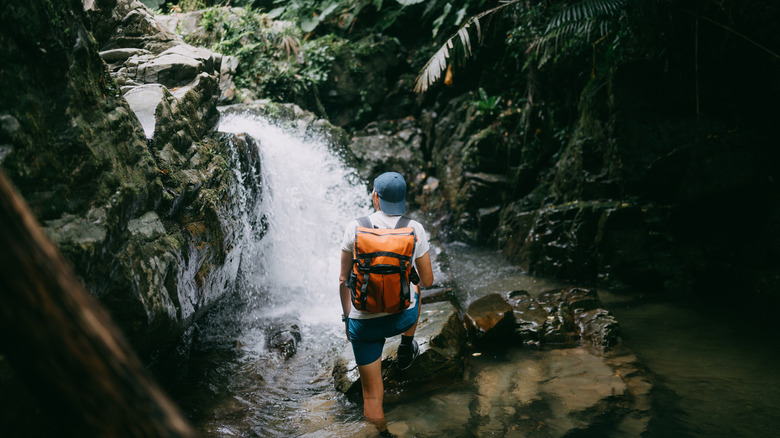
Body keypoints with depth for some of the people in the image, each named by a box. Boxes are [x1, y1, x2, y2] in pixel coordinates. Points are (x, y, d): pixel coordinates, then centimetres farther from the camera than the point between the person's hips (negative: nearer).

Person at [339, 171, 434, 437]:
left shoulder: (355, 228, -10)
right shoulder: (415, 229, -8)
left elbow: (344, 281, -3)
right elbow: (428, 280, 2)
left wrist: (347, 317, 13)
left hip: (364, 323, -1)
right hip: (403, 317, 1)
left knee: (371, 395, 17)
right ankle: (406, 347, 38)